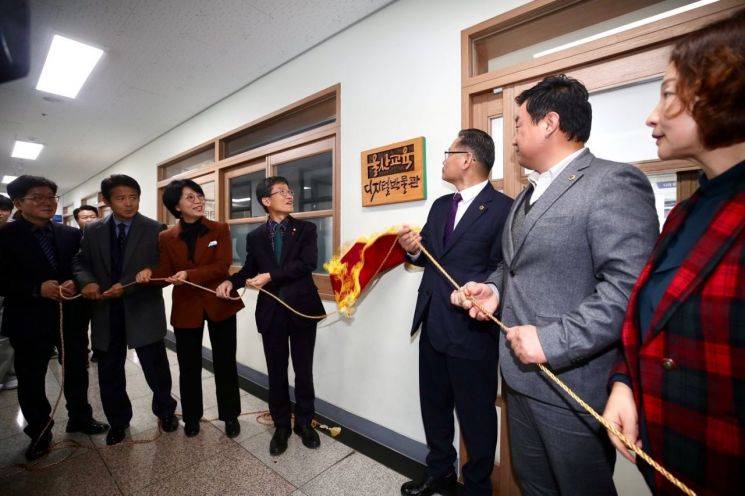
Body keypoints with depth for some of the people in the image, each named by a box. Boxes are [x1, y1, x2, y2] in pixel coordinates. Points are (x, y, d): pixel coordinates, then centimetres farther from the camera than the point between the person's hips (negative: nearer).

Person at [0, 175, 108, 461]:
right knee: (31, 380, 12)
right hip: (29, 320, -2)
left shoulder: (71, 234, 3)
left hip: (71, 316, 3)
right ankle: (39, 433, 33)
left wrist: (75, 284, -17)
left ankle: (80, 418, 37)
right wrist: (37, 289, -22)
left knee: (77, 372, 16)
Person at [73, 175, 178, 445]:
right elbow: (80, 262, 8)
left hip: (143, 311, -3)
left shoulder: (155, 230, -6)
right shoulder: (93, 230, 5)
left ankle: (165, 411, 34)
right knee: (109, 372, 17)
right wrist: (87, 281, -14)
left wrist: (127, 287, -21)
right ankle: (118, 421, 39)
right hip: (106, 312, 4)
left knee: (156, 369, 8)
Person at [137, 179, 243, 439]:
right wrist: (150, 273, -24)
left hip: (219, 303, -1)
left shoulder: (220, 229, -4)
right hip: (186, 307, 2)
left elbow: (222, 266, -14)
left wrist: (190, 275, -27)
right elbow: (166, 272, -2)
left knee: (225, 363, 10)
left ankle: (230, 415, 28)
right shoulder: (166, 237, 1)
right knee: (189, 366, 15)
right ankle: (191, 417, 37)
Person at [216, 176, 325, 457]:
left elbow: (308, 263, -15)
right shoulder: (255, 236, 8)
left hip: (302, 308, -2)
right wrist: (231, 281, -8)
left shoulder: (305, 229, 0)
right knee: (276, 372, 14)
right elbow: (249, 269, 13)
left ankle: (304, 422, 33)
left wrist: (271, 276, -20)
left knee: (303, 371, 11)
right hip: (271, 311, 2)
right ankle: (281, 425, 34)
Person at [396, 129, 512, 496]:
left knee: (476, 415, 14)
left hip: (472, 329, -7)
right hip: (432, 325, 8)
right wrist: (413, 250, -6)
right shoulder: (440, 205, 11)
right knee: (433, 406, 23)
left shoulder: (503, 208, -12)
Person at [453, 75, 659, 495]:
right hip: (522, 374, 8)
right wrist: (494, 289, 1)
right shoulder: (530, 194, 15)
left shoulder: (613, 183, -14)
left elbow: (630, 287, -24)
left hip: (573, 383, -8)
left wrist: (553, 341, -25)